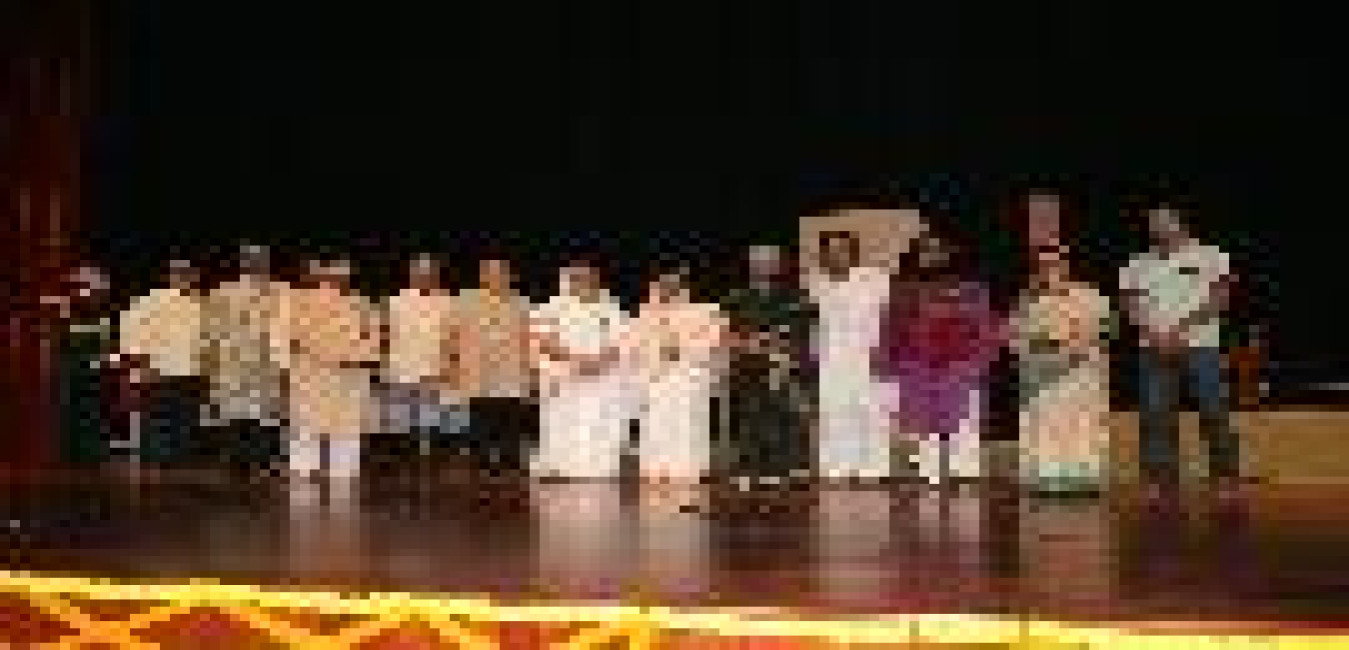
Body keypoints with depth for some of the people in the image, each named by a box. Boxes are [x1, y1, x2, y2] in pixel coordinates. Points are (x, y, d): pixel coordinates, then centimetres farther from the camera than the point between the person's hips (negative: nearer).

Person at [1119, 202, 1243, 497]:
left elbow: (1221, 295, -5)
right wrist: (1153, 334, -9)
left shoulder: (1209, 255, 4)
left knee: (1213, 411, -5)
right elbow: (1130, 303, 8)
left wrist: (1182, 329, -14)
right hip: (1154, 348, 3)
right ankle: (1159, 476, 6)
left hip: (1200, 345, -3)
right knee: (1155, 413, 0)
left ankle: (1226, 474, 3)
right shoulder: (1139, 264, 14)